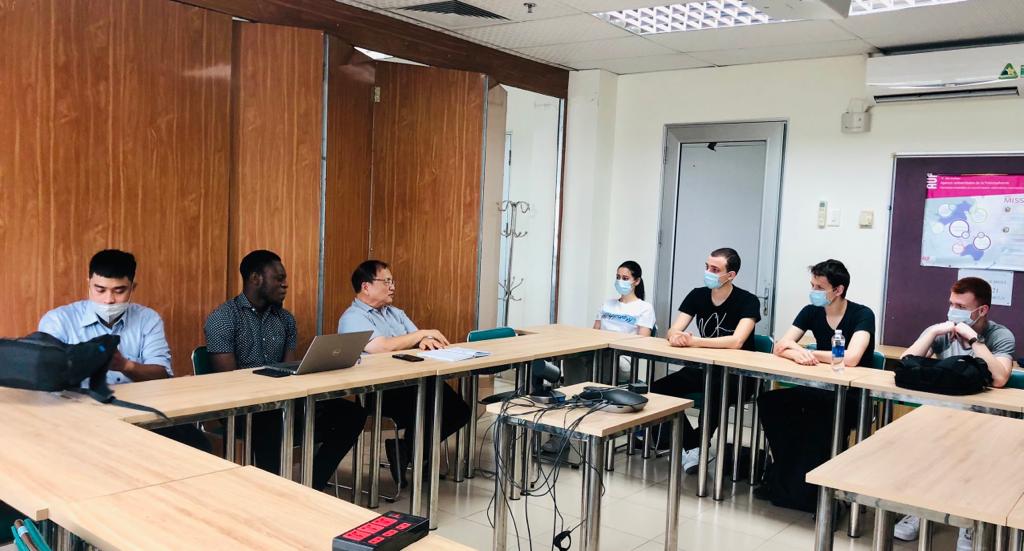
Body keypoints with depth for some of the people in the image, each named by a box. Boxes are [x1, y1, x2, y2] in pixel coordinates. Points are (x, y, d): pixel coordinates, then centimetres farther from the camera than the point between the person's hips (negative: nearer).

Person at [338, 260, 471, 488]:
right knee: (424, 409, -30)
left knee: (458, 408, -13)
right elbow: (381, 346, -20)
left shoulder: (395, 313, 22)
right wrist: (422, 334, -11)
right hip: (375, 393, -7)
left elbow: (417, 342, 14)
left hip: (411, 383, 7)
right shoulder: (352, 318, -4)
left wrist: (425, 342, -12)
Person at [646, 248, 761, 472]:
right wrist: (676, 336, -32)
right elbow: (673, 331, -7)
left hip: (737, 374, -5)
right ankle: (693, 445, -2)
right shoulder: (697, 295, 1)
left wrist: (693, 341, -32)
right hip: (703, 368, 6)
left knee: (715, 394, -37)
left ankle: (698, 444, -8)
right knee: (659, 389, -15)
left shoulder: (747, 301, -15)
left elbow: (736, 341, -30)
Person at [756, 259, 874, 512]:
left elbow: (851, 358, -28)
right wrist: (797, 354, -27)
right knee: (769, 401, -18)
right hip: (820, 391, 6)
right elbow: (780, 347, -3)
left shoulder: (862, 315, -13)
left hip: (853, 397, -5)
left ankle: (800, 488, -17)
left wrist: (801, 349, -19)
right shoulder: (812, 312, 3)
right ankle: (786, 474, -7)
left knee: (820, 413, -35)